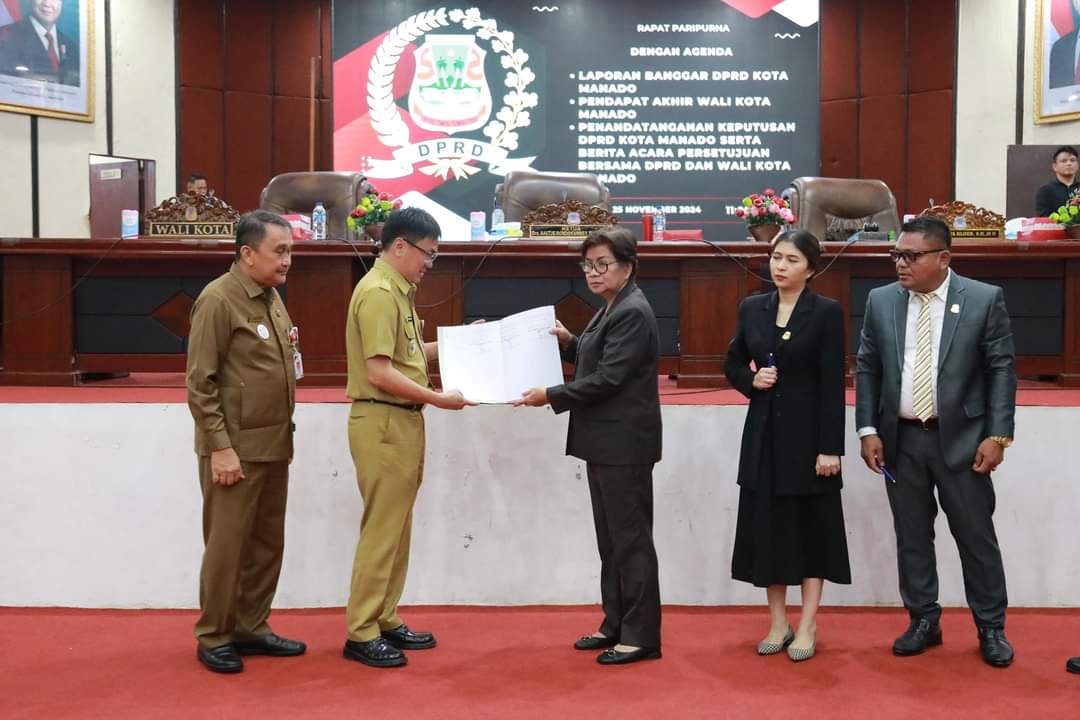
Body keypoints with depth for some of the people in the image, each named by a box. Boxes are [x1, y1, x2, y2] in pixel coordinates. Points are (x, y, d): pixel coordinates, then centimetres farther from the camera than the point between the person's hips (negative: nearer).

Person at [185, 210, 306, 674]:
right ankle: (213, 637, 14)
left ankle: (252, 628, 25)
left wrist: (283, 435, 15)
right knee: (227, 545, 1)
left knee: (266, 544, 13)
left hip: (273, 445, 8)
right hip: (235, 447, -8)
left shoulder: (271, 297, 11)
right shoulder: (218, 300, -13)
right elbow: (200, 383, -15)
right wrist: (220, 446, -18)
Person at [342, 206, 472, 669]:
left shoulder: (398, 290, 14)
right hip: (383, 423, -10)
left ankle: (385, 620, 24)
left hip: (402, 421, 10)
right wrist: (437, 399, -20)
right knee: (381, 530, -4)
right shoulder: (379, 292, -17)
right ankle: (361, 634, 4)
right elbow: (380, 372, -23)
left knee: (397, 528, 15)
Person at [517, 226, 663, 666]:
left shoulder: (633, 313, -16)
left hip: (624, 445, -10)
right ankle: (615, 625, 24)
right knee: (610, 539, 15)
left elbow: (607, 378, -20)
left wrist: (551, 396, -15)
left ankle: (641, 636, 5)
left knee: (630, 539, -3)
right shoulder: (612, 309, 15)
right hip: (605, 443, 10)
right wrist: (569, 343, 7)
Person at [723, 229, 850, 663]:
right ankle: (778, 623, 20)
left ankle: (807, 628, 14)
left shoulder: (827, 312, -7)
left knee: (813, 527, 5)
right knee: (767, 527, 8)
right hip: (764, 432, 4)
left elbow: (833, 384, -10)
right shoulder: (751, 308, 5)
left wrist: (830, 446, -14)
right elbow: (732, 365, 14)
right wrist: (751, 379, -8)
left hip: (808, 434, -4)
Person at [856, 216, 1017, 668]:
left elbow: (1002, 370, -4)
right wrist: (868, 431, -1)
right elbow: (867, 369, 6)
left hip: (960, 438, -2)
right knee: (911, 535, 10)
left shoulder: (984, 299, -5)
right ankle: (923, 621, 23)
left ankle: (991, 628, 18)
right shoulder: (881, 301, 3)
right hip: (901, 439, 3)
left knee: (976, 535, 5)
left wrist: (998, 435, -9)